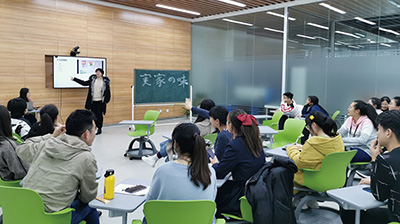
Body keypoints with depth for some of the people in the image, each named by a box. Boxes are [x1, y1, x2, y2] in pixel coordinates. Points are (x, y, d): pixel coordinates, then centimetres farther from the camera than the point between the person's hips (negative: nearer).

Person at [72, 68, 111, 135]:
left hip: (100, 101, -3)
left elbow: (108, 91, 1)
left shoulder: (105, 81, -2)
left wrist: (106, 100, -4)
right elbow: (84, 83, 12)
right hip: (93, 101, 3)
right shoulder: (92, 79, 6)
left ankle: (99, 129, 11)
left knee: (99, 115, 1)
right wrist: (74, 79, 9)